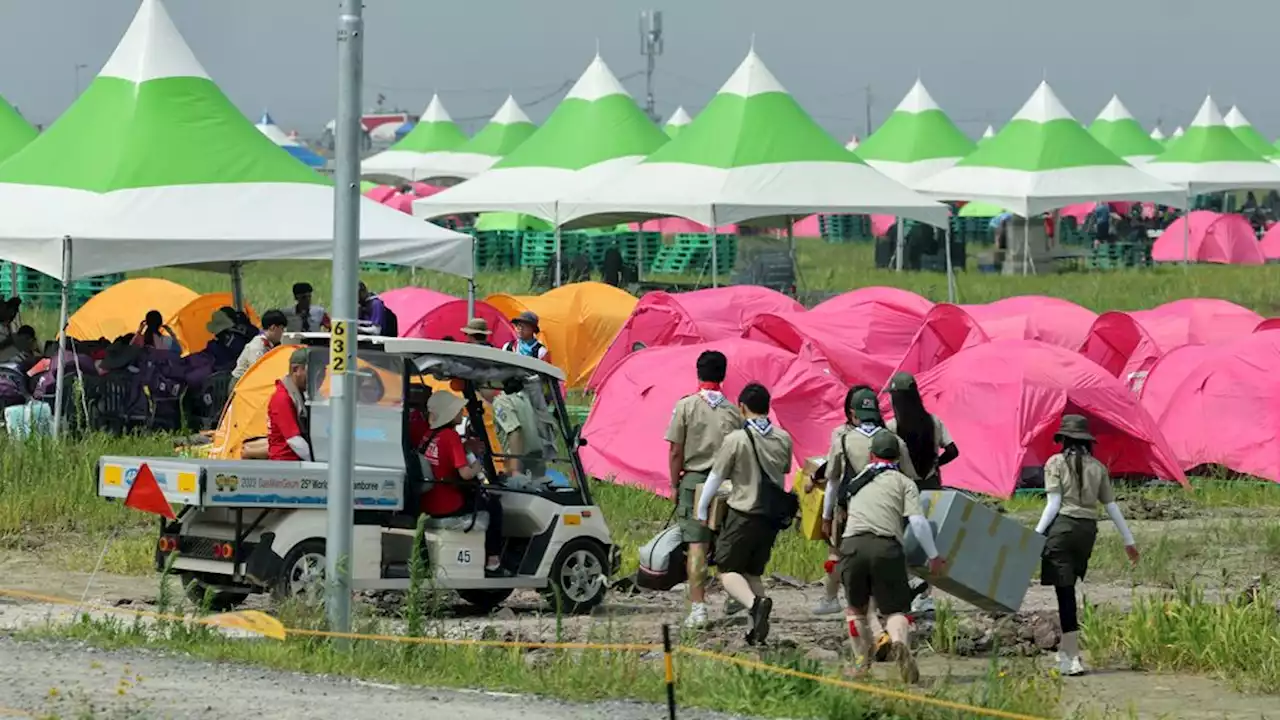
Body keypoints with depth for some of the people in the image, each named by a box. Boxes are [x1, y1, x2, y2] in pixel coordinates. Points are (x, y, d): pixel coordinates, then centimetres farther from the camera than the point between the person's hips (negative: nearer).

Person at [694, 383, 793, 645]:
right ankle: (758, 630, 3)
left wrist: (702, 510, 10)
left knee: (728, 570, 0)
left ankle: (755, 602, -29)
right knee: (753, 572, 15)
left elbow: (716, 476, -3)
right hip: (773, 514, 6)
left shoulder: (736, 439, -11)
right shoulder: (783, 439, 5)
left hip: (744, 514, -6)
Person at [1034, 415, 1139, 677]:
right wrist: (1128, 540, 19)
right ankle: (1066, 651, 22)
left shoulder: (1056, 463, -1)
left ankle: (1072, 659, -9)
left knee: (1065, 591, -5)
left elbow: (1053, 504, -8)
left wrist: (1036, 534, -7)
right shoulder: (1097, 467, 11)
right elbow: (1111, 506, 12)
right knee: (1068, 589, 17)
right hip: (1088, 529, 5)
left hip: (1062, 527, -5)